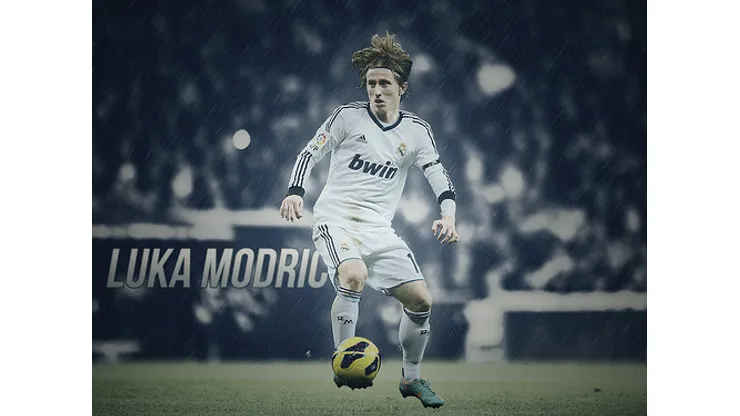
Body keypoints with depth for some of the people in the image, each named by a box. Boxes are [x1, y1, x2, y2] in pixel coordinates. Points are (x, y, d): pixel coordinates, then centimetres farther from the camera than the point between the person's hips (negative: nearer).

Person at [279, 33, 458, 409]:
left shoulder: (416, 130, 5)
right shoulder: (348, 116, -2)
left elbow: (438, 175, 4)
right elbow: (310, 153, 1)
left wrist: (447, 217, -14)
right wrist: (295, 191, -15)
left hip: (379, 229, 4)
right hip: (335, 218, -4)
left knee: (421, 300, -2)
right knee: (354, 275, -34)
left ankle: (412, 378, 18)